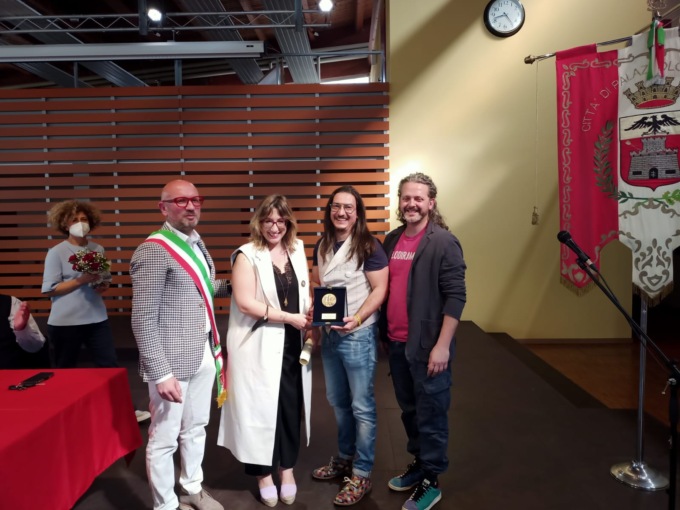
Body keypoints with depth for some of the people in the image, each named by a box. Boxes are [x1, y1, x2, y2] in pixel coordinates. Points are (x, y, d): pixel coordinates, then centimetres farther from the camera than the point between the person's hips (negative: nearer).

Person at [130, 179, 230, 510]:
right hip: (173, 361, -8)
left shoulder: (196, 244, 9)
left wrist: (232, 285, 12)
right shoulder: (153, 251, -17)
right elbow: (143, 321, -19)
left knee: (196, 428, 22)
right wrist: (161, 374, -21)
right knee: (164, 439, 9)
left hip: (204, 355, 8)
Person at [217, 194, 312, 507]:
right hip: (260, 346, -4)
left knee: (292, 406, 11)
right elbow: (245, 303, -18)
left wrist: (310, 321, -2)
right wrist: (289, 317, -17)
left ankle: (287, 468, 31)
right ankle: (264, 473, 26)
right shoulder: (247, 256, -10)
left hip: (293, 344, 5)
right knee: (261, 406, 5)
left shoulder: (297, 250, 8)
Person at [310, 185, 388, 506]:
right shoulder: (322, 246, 8)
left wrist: (357, 319, -25)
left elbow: (380, 289, -14)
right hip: (329, 334, 7)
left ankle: (361, 474, 17)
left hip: (358, 335, -6)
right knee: (337, 401, 19)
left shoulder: (368, 246, -11)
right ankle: (344, 458, 37)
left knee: (361, 405, 4)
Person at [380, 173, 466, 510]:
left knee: (431, 414, 6)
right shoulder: (391, 240, 9)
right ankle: (419, 464, 37)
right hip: (396, 343, 7)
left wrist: (442, 345, -18)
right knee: (409, 409, 19)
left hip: (427, 346, -6)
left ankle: (431, 481, 22)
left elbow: (455, 296, -14)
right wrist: (385, 333, 10)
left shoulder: (443, 243, -11)